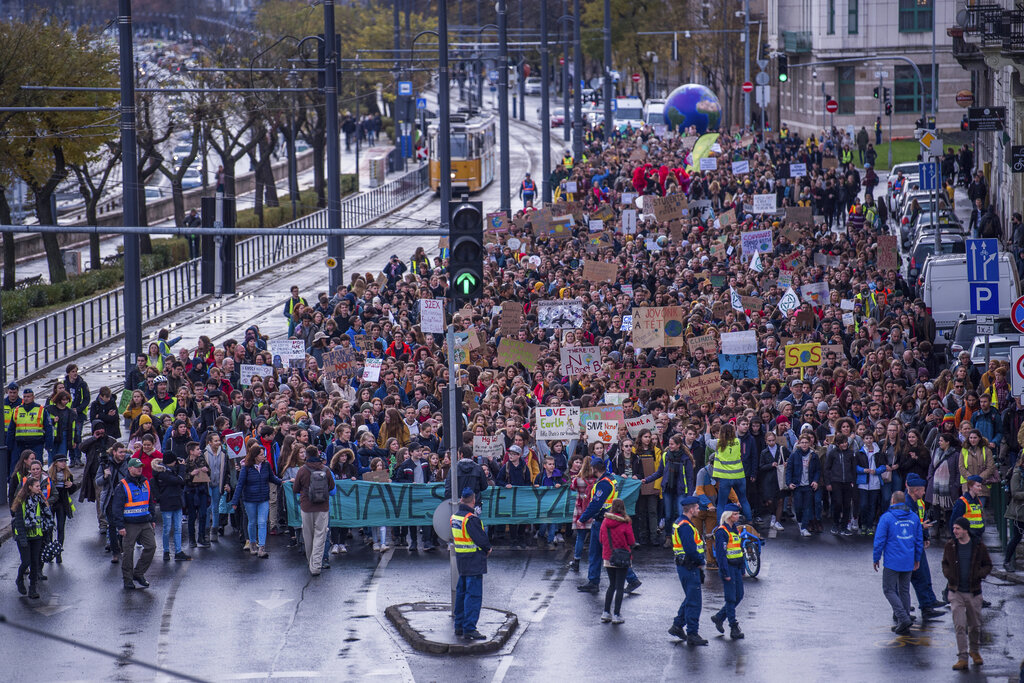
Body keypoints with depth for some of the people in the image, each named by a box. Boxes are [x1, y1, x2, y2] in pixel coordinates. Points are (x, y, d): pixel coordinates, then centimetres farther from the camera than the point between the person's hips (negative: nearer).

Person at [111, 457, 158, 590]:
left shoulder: (145, 483, 11)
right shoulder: (122, 486, -7)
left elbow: (151, 503, 23)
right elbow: (117, 507, -9)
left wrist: (152, 519, 19)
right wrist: (120, 526, -14)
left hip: (145, 523, 5)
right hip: (129, 525, -5)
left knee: (151, 546, -2)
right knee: (128, 551, -1)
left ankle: (138, 573, 12)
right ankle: (127, 579, 9)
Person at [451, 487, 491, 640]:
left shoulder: (454, 517, 8)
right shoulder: (471, 519, -20)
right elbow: (482, 539, -21)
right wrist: (487, 549, 0)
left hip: (460, 558, 9)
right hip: (474, 561, -9)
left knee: (461, 592, 17)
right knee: (473, 595, -7)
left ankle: (459, 626, 24)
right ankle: (469, 629, -10)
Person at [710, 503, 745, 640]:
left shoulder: (735, 530, 13)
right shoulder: (722, 532, -14)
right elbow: (721, 554, -18)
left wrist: (742, 570, 19)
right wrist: (725, 573, -20)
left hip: (736, 567, 9)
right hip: (727, 567, -9)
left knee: (739, 596, 10)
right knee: (731, 598, -4)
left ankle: (719, 617, 25)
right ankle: (734, 629, 1)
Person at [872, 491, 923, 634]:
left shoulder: (887, 518, -10)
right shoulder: (914, 518, 5)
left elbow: (879, 540, -9)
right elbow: (919, 540, 11)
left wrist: (876, 559, 2)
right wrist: (917, 559, 22)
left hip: (892, 562, -5)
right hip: (908, 562, 5)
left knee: (889, 590, 2)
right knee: (904, 590, 14)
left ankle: (903, 617, -15)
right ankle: (904, 624, 16)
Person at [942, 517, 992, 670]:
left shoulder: (978, 545, -4)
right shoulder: (950, 546, 0)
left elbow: (988, 565, 6)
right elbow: (945, 563, 14)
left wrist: (980, 574, -14)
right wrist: (948, 575, -7)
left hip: (973, 592, 0)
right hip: (956, 592, 0)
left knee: (975, 625, 12)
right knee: (959, 626, -8)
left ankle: (974, 651, 35)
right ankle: (962, 658, -6)